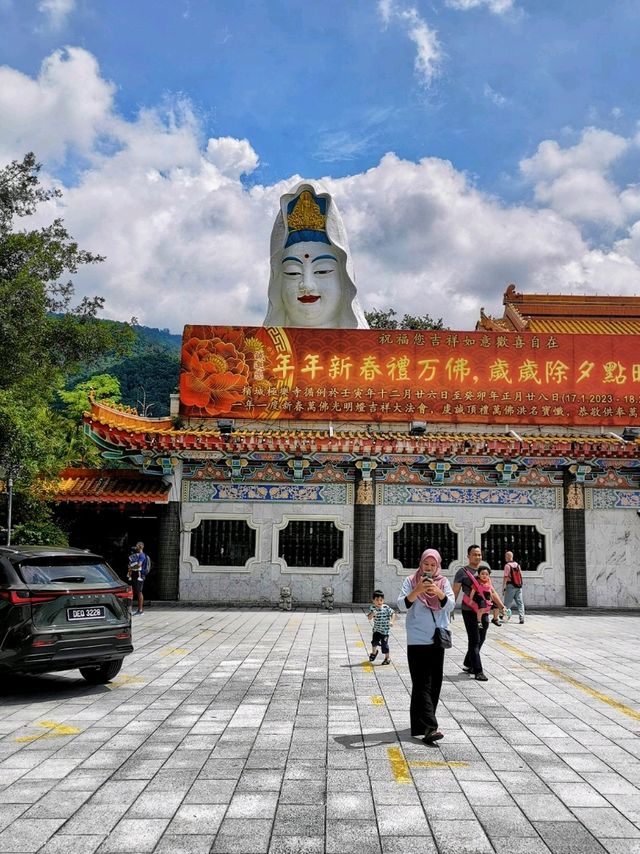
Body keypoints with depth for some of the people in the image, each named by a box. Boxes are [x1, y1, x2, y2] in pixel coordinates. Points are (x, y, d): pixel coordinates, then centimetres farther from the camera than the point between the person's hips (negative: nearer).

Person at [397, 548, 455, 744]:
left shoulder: (443, 583, 6)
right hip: (417, 641, -4)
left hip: (437, 640, 4)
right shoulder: (411, 581, -1)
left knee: (435, 684, 9)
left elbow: (451, 605, -7)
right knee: (422, 684, -10)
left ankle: (422, 725, 22)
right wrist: (417, 590, -27)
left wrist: (438, 592, -25)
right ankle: (429, 727, -17)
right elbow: (402, 605, -12)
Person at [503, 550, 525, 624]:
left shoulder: (507, 565, -8)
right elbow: (521, 576, 16)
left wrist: (503, 587, -9)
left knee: (507, 603, 3)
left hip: (511, 586, -5)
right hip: (519, 586, 5)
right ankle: (521, 618, -3)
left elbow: (505, 577, -12)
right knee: (520, 602, 3)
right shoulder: (517, 564, 11)